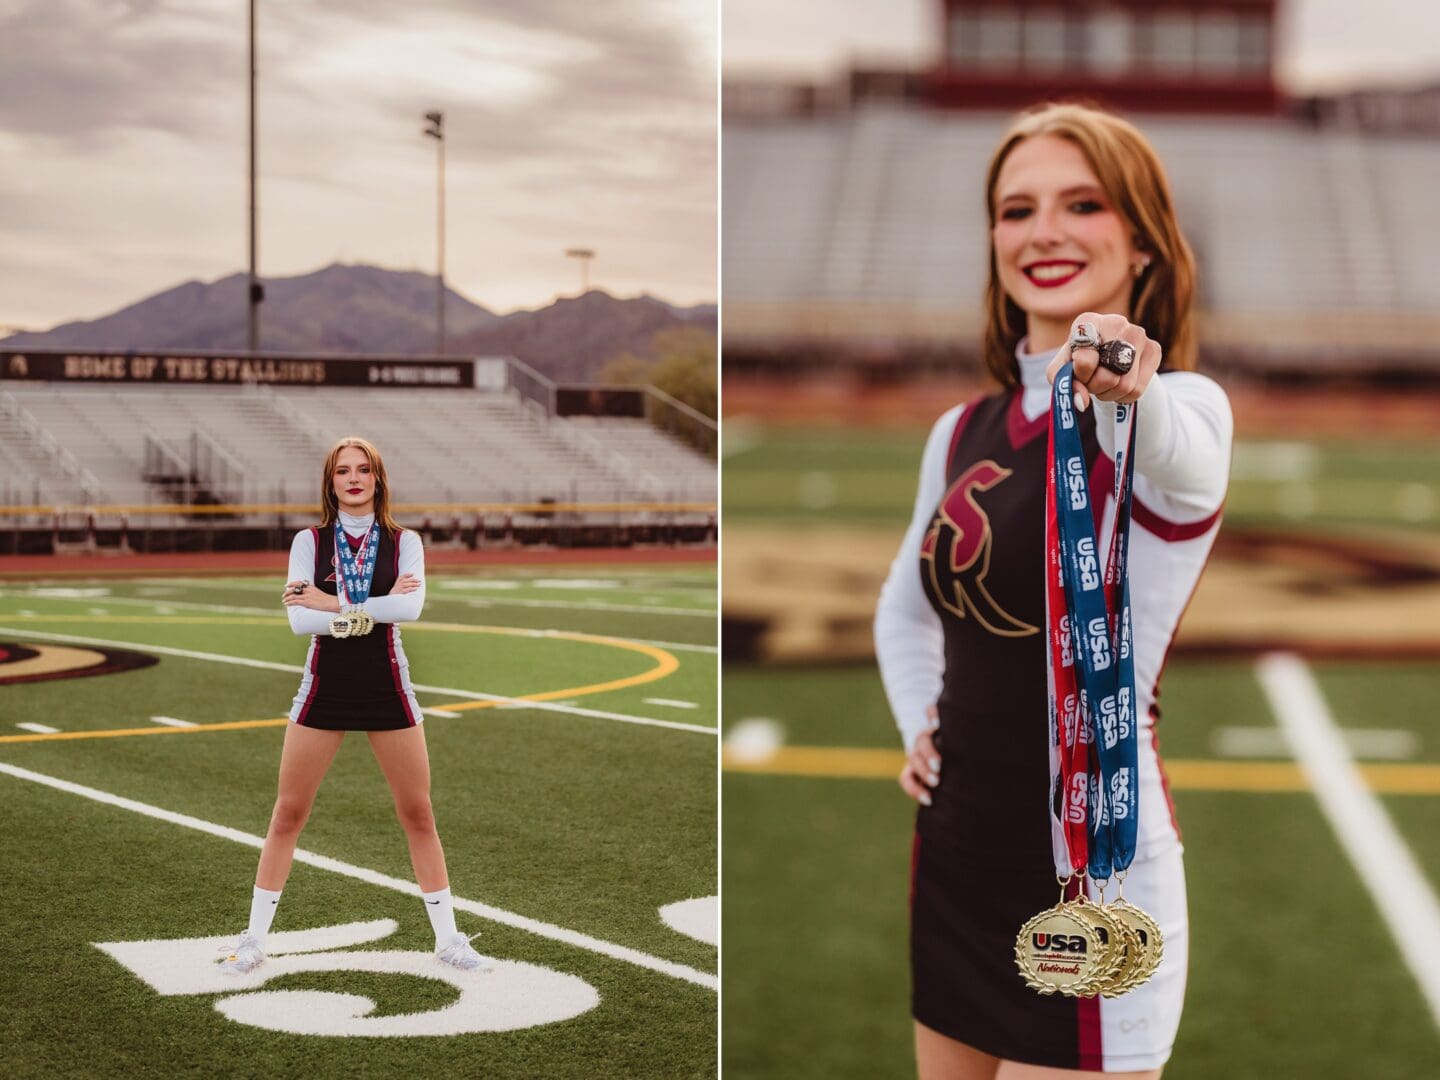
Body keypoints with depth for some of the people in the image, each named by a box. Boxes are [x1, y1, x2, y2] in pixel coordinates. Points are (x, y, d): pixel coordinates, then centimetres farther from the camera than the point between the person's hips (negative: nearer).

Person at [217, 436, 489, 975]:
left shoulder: (403, 542, 0)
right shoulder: (309, 541, 0)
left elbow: (410, 607, -18)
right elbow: (300, 619, -13)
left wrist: (334, 604, -18)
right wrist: (373, 608, -17)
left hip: (387, 689, 0)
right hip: (324, 688, 0)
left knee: (418, 815, 5)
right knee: (288, 814, 4)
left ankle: (448, 939, 16)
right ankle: (253, 940, 14)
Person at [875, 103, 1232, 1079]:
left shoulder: (1181, 405, -12)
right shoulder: (964, 432, 8)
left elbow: (1177, 456, -38)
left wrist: (1128, 393, -59)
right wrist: (920, 728, 7)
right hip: (954, 862, 7)